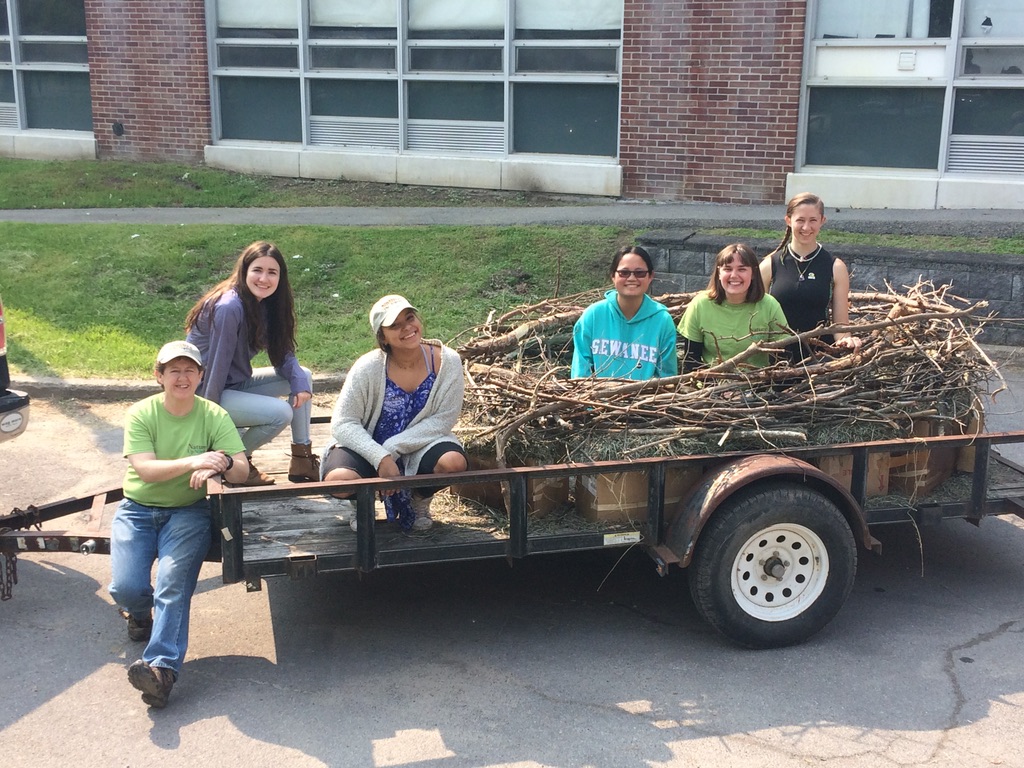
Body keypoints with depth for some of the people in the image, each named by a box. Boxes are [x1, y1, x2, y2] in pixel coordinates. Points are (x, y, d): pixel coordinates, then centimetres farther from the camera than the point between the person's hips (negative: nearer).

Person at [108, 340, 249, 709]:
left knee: (174, 585, -23)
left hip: (188, 512, 0)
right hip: (137, 509, 1)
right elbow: (145, 469, -19)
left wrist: (222, 462, -36)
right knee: (126, 588, -16)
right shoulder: (141, 414, -6)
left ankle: (161, 665, -27)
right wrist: (193, 461, -35)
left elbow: (242, 470, -12)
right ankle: (140, 614, 20)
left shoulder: (215, 416, -4)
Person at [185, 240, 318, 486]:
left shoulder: (266, 305, 1)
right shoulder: (229, 308, -26)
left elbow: (283, 353, 4)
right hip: (204, 392, -9)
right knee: (280, 413, -24)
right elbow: (217, 365, -22)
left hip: (235, 383, 9)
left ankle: (302, 461, 6)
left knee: (303, 376, 3)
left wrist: (299, 381, -17)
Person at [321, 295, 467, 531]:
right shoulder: (369, 368, -18)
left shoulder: (446, 361, -15)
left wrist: (393, 448, -20)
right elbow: (343, 424, -16)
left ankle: (419, 501, 6)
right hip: (370, 448, -1)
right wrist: (382, 458, -29)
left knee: (453, 463, -31)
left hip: (419, 446, 1)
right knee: (339, 479, -33)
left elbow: (443, 420, -13)